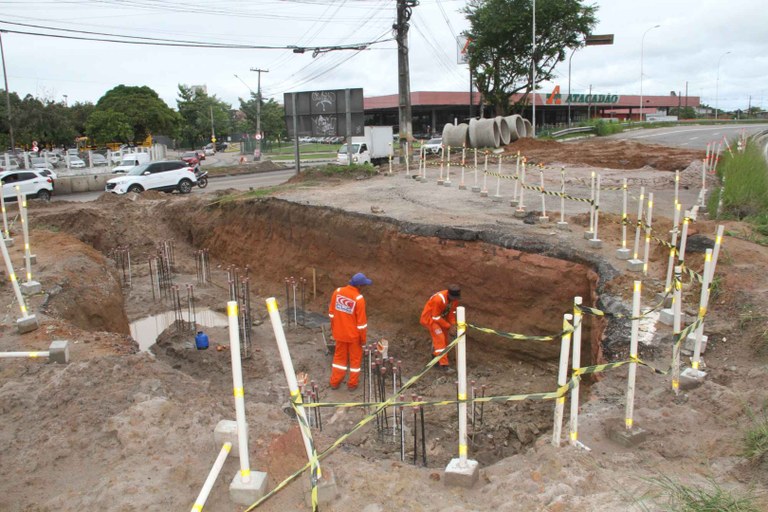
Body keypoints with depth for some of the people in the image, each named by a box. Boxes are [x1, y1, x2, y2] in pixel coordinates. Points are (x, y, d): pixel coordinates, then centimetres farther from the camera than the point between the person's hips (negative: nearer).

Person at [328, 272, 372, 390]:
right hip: (354, 334, -5)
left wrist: (333, 328, 16)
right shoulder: (359, 299, -24)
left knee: (339, 356, 20)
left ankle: (335, 382, 28)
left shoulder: (337, 292, -8)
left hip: (339, 332, 5)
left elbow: (331, 312, 3)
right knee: (355, 358, 14)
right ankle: (352, 384, 23)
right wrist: (363, 338, -5)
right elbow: (361, 321, -18)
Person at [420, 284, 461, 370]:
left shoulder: (454, 297, -14)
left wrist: (452, 323, -12)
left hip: (441, 316, 8)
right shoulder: (439, 299, -36)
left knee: (444, 338, 14)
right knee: (439, 339, -15)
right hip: (430, 318, -8)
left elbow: (452, 311, 1)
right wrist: (448, 325, -20)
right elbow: (436, 317, -27)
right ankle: (443, 363, -16)